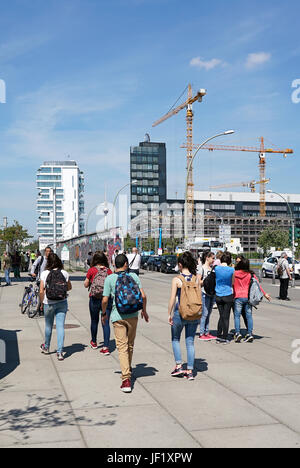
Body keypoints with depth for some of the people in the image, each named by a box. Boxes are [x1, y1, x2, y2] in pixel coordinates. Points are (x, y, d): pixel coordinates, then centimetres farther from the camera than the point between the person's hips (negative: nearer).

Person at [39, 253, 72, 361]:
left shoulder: (44, 273, -10)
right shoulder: (64, 273, -4)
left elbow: (41, 291, -10)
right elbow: (69, 287, 9)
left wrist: (42, 303, 4)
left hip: (49, 303, 0)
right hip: (62, 303, 1)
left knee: (48, 326, 18)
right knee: (60, 326, 2)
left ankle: (46, 347, 38)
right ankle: (60, 352, -3)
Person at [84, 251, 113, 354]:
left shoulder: (91, 270, -5)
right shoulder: (109, 271, 0)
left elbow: (86, 285, 3)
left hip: (94, 299, -1)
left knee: (94, 321, 17)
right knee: (106, 322, 2)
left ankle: (94, 343, 36)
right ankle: (106, 347, -4)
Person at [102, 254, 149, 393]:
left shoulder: (110, 279, -3)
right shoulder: (134, 276, 1)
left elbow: (105, 300, -6)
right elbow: (143, 296, -2)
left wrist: (104, 314, 12)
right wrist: (144, 311, 13)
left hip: (118, 317, -2)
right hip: (133, 315, 2)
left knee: (122, 347, -3)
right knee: (130, 345, 20)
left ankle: (126, 379, -12)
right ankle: (128, 370, 39)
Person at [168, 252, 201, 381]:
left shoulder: (177, 280, -12)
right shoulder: (197, 278, -1)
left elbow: (172, 299, -11)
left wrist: (169, 314, -1)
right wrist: (198, 313, 14)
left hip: (180, 312, -3)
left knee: (175, 339, 19)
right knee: (190, 342, 11)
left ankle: (179, 366, 12)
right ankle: (190, 371, 12)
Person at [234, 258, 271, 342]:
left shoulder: (234, 273, -4)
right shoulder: (251, 274, 0)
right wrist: (265, 294, 10)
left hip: (238, 297, -2)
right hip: (248, 297, 2)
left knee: (237, 315, 4)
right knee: (249, 316, 8)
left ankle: (238, 333, -6)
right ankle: (249, 334, 5)